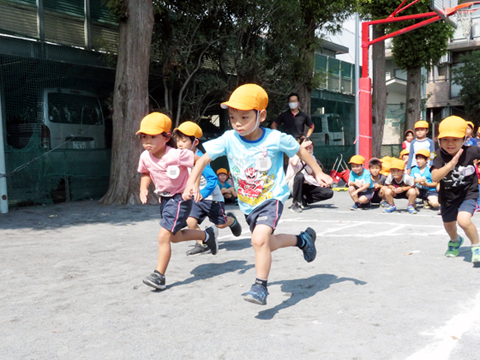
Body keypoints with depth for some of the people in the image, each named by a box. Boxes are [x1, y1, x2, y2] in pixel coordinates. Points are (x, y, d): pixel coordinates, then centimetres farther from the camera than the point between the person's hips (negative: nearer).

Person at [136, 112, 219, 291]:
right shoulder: (145, 157, -6)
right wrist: (143, 189, -5)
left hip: (180, 198, -8)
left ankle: (159, 276, -6)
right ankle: (207, 235, 43)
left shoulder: (177, 155, -24)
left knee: (163, 236, -17)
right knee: (175, 236, 21)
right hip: (164, 198, 8)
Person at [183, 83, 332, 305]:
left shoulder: (275, 139, -19)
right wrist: (192, 183, -21)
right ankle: (303, 239, 45)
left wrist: (318, 173, 4)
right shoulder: (228, 139, -13)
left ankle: (260, 287, -8)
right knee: (267, 244, 19)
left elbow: (300, 151, -1)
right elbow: (204, 159, -8)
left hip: (272, 198, -5)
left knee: (260, 239, -26)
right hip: (248, 204, 5)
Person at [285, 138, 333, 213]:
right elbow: (294, 163, -36)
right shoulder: (294, 155, -11)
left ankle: (303, 200, -6)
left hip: (307, 186, 5)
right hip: (293, 185, -5)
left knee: (329, 192, -11)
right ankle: (295, 203, -23)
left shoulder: (312, 158, 6)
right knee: (299, 175, -39)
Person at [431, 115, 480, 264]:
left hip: (468, 193, -2)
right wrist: (451, 164, -48)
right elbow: (434, 177, -37)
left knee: (463, 220, -27)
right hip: (448, 196, 2)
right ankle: (455, 240, 60)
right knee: (449, 225, 23)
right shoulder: (441, 157, -23)